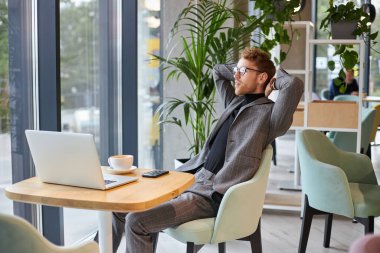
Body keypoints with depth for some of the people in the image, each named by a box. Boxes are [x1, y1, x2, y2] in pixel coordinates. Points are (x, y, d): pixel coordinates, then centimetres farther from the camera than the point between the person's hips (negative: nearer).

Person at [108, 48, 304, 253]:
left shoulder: (268, 113, -7)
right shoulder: (236, 102, 17)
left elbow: (294, 84, -26)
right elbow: (218, 70, 32)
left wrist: (275, 80, -6)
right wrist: (243, 72, 18)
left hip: (214, 195, -9)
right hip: (192, 180, 9)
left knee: (136, 222, -21)